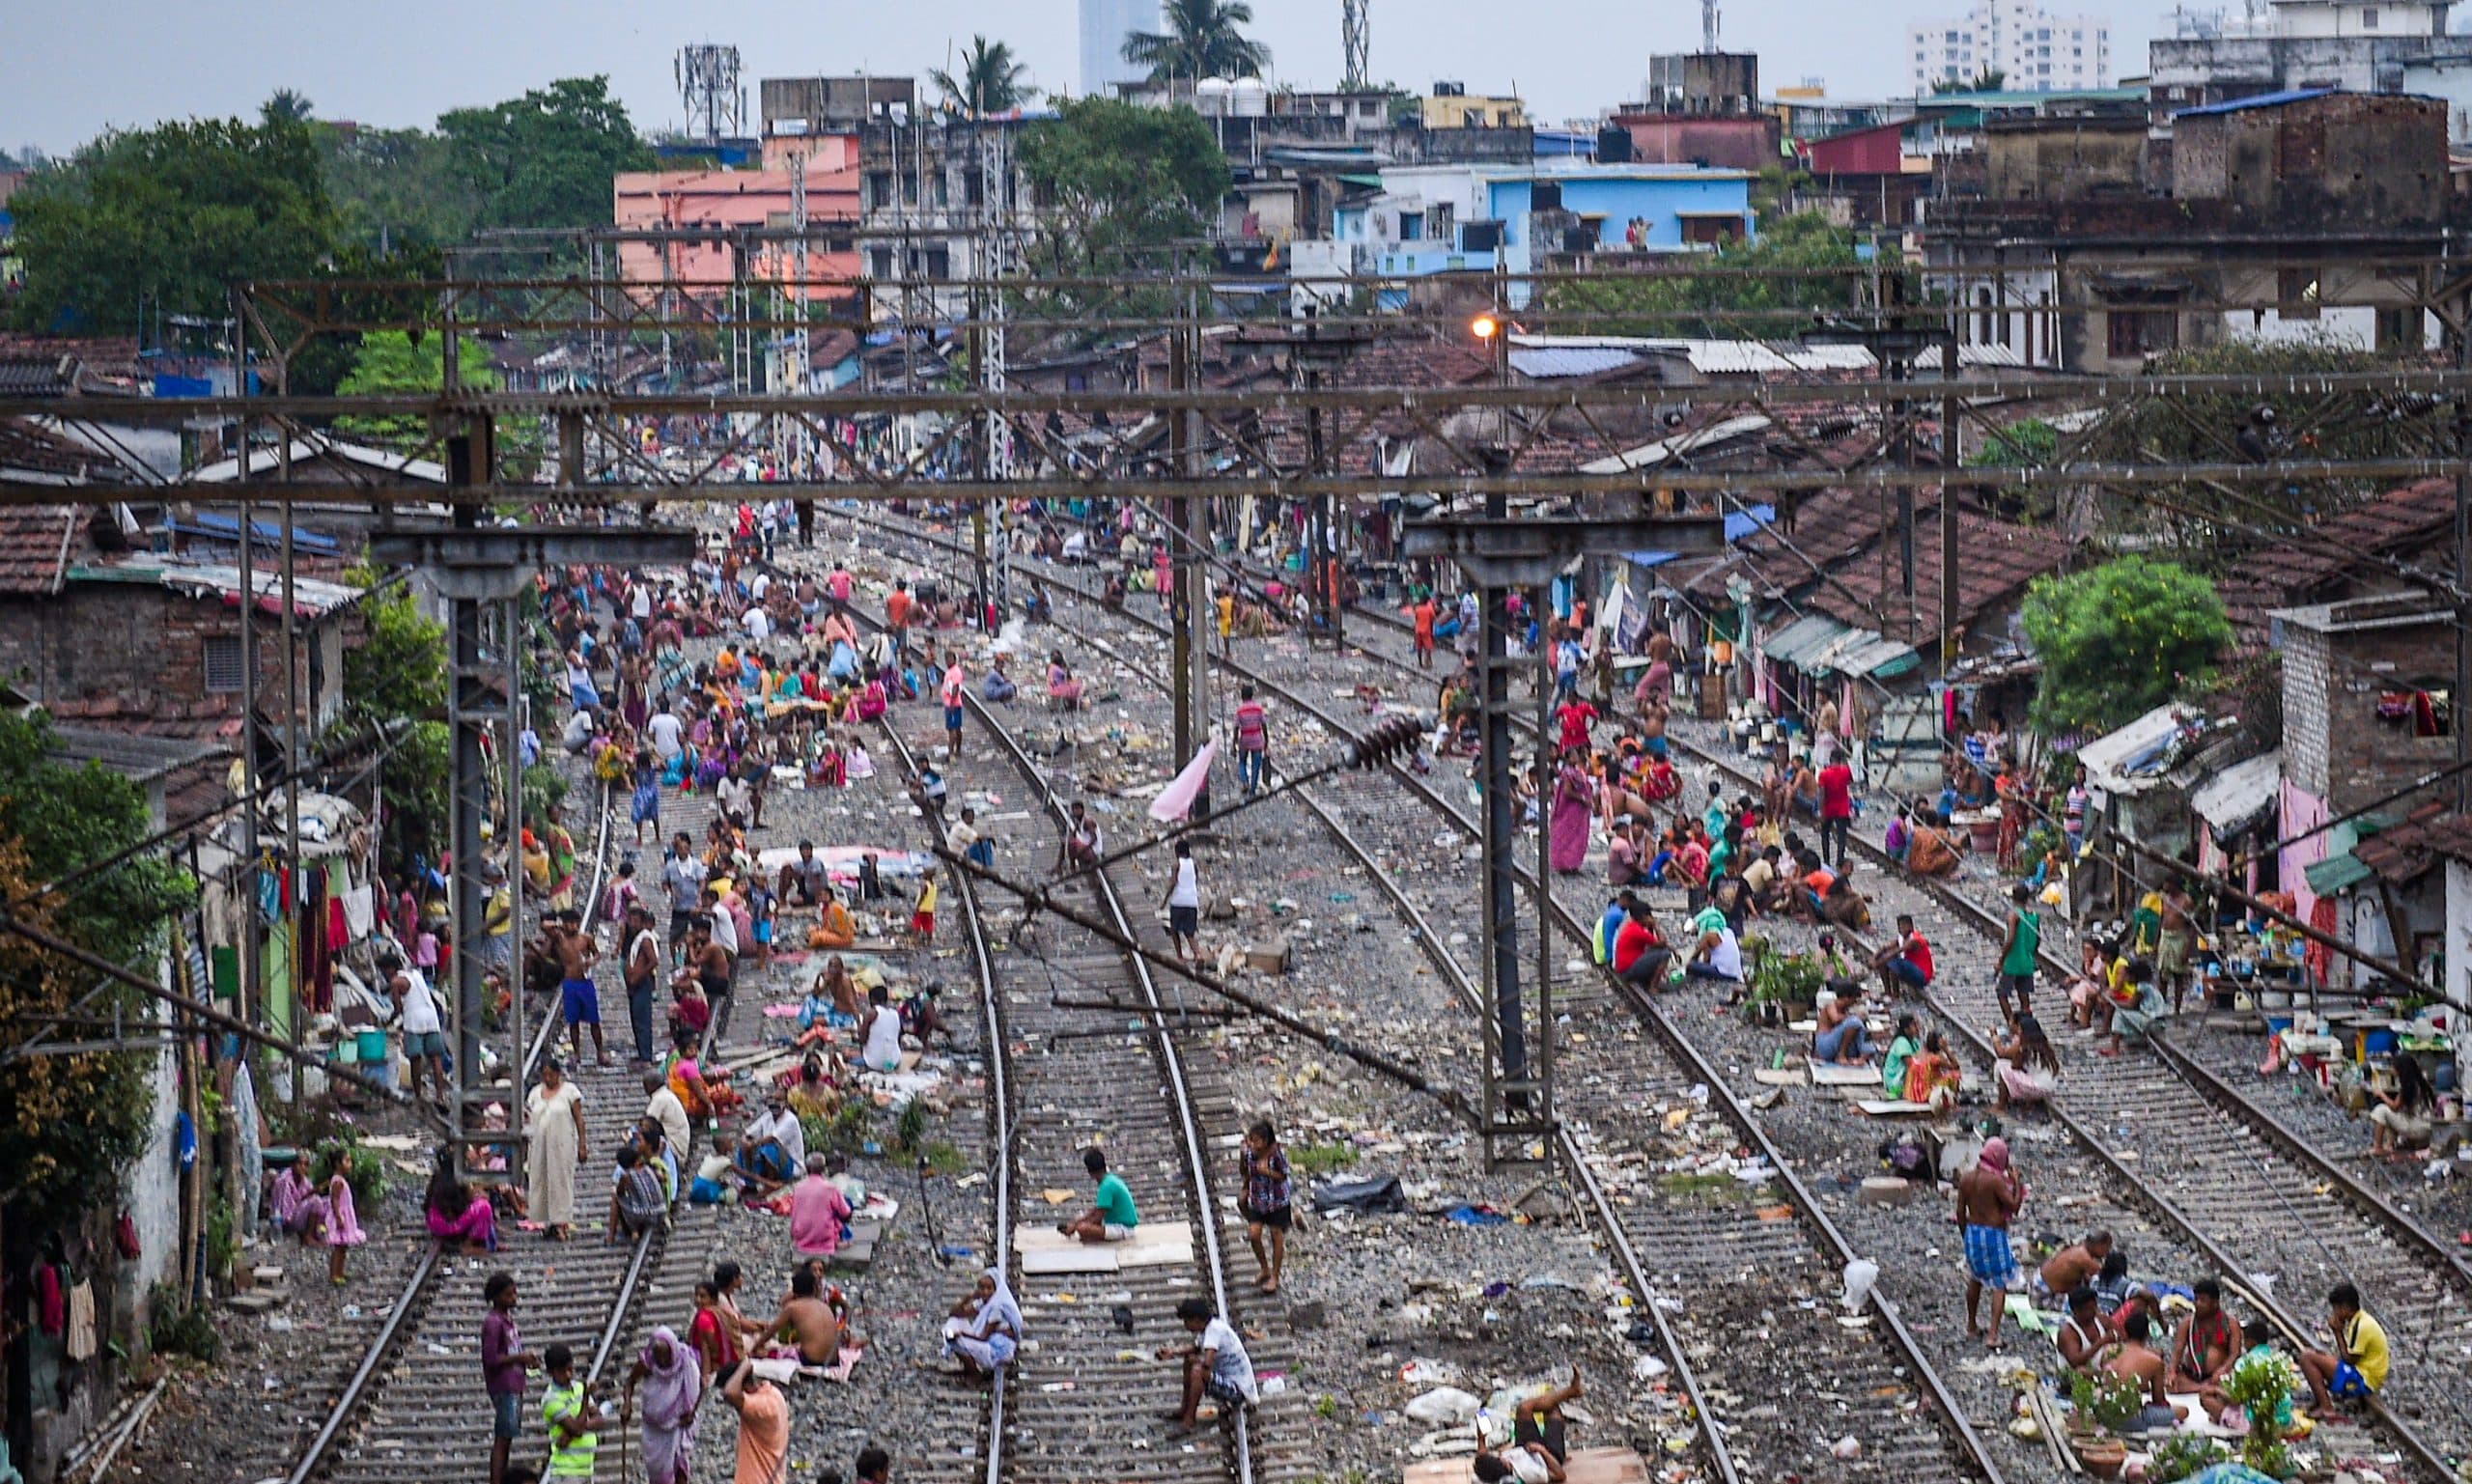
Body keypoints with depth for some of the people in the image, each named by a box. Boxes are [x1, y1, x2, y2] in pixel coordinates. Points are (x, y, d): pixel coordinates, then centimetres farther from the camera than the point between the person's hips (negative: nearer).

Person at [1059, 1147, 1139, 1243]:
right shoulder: (1111, 1179, 9)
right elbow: (1095, 1210, 15)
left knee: (1082, 1229, -29)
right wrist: (1075, 1222, 8)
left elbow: (1098, 1218, -19)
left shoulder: (1106, 1186, -21)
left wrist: (1074, 1226, -9)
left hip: (1123, 1228, -10)